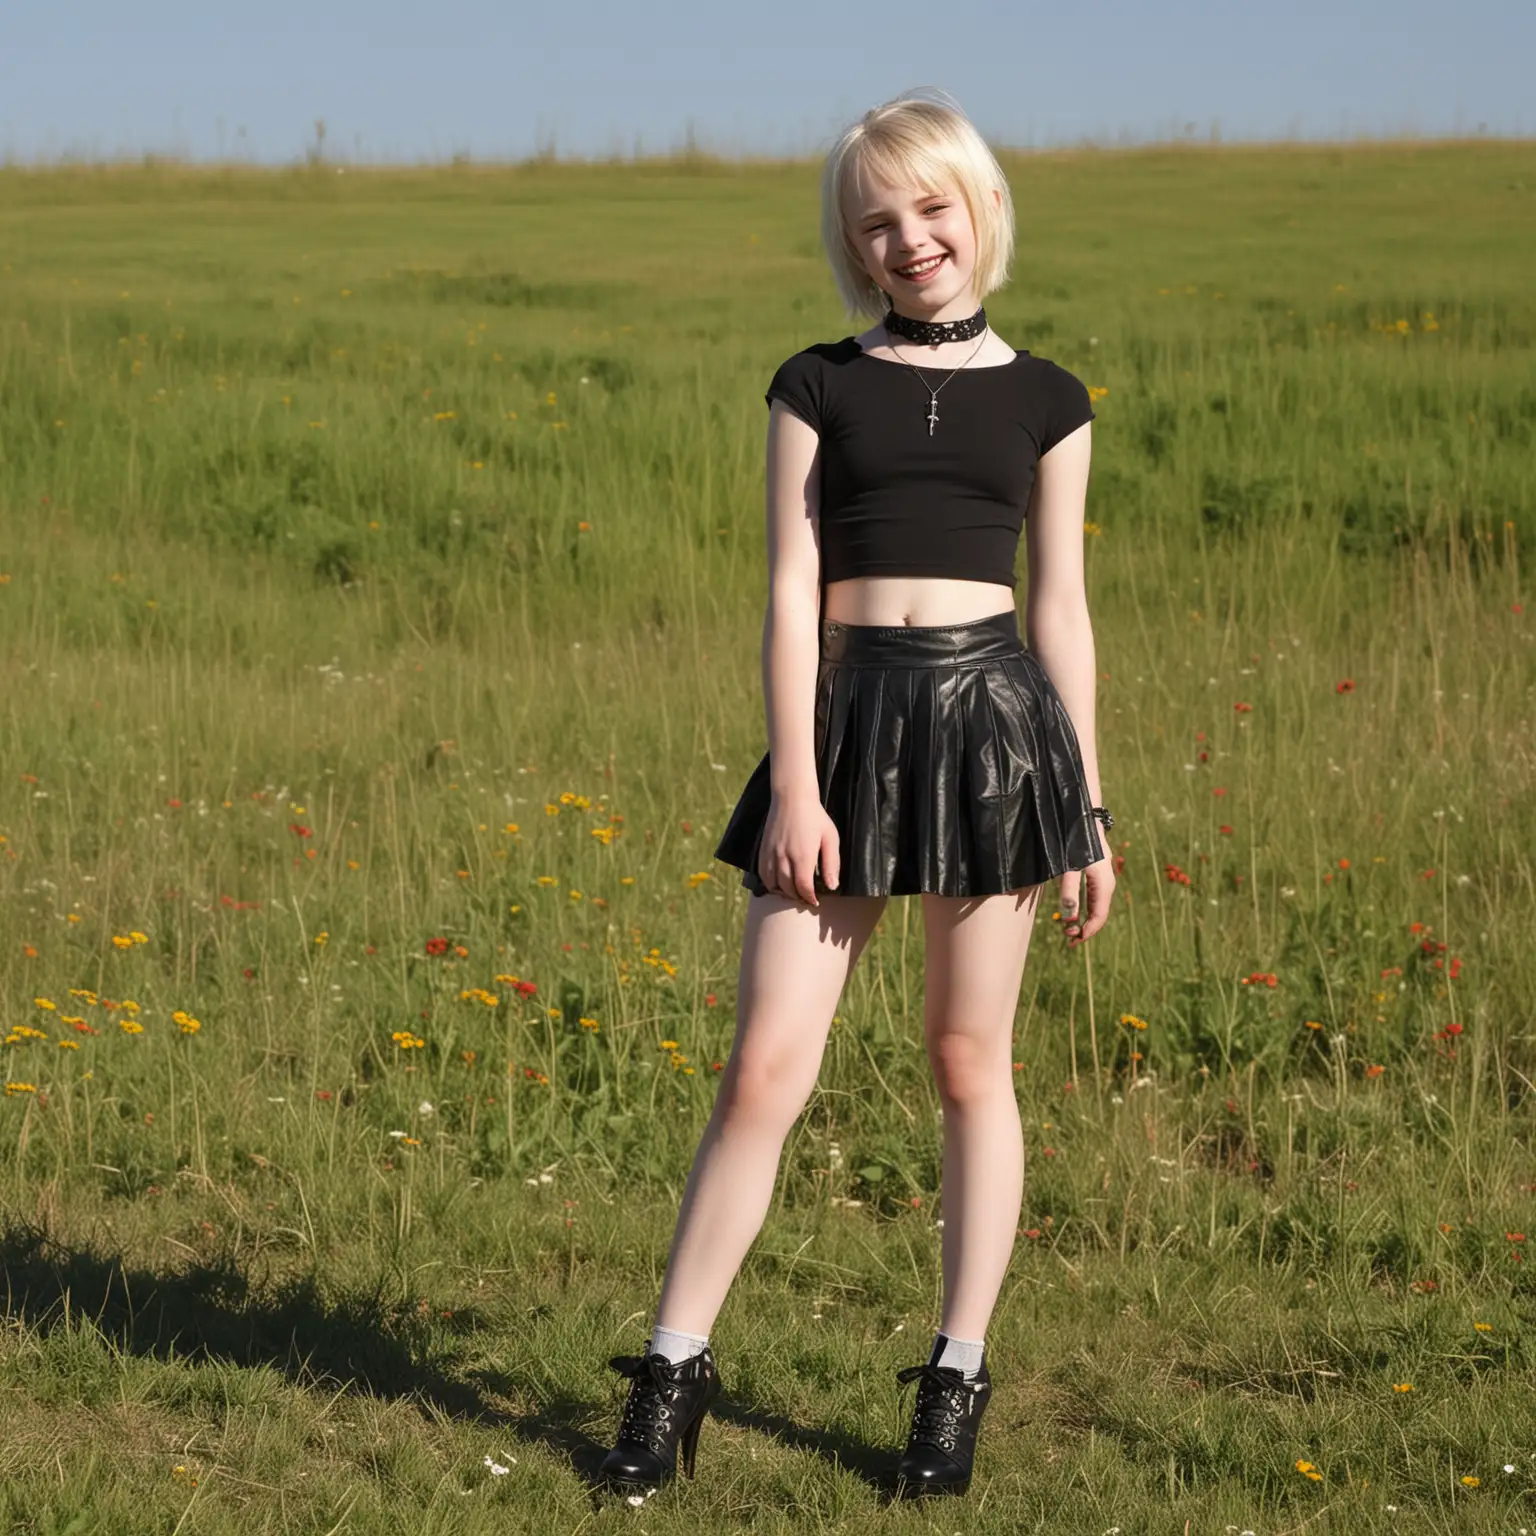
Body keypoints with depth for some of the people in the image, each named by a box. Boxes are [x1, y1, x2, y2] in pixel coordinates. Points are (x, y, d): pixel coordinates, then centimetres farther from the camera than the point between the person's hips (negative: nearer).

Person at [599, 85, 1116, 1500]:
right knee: (767, 1068, -3)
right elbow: (792, 593, 0)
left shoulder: (1043, 401, 8)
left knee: (970, 1063, 7)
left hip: (995, 720, 0)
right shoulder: (817, 387, 5)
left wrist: (1089, 810, 7)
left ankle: (959, 1372, 18)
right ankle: (676, 1361, 8)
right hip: (849, 722, 0)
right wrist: (794, 784, -8)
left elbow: (1062, 611, 9)